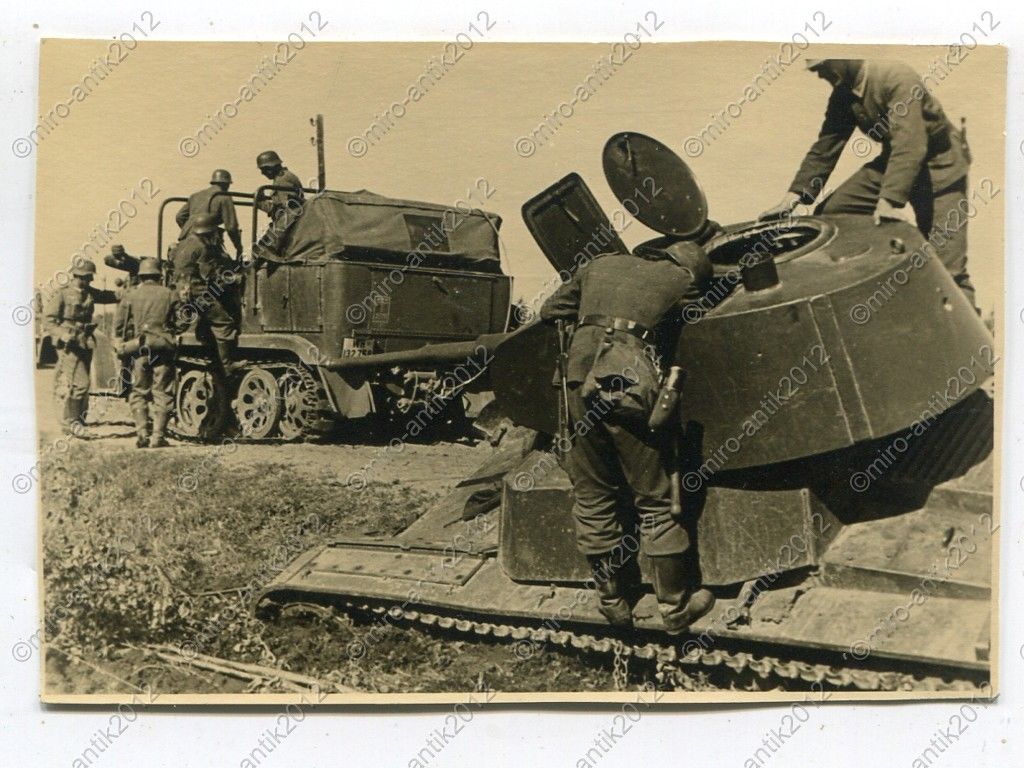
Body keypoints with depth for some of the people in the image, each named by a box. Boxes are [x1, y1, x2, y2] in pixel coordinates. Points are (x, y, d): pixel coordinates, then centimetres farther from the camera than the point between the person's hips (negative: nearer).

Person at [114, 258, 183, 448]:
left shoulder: (130, 295, 4)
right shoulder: (169, 295, 3)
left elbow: (118, 327, 2)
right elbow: (180, 323, 1)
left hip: (138, 349, 0)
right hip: (163, 348, 0)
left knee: (139, 392, 11)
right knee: (162, 393, 5)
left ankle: (141, 432, -1)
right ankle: (158, 436, 2)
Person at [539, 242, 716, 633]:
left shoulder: (599, 264, 25)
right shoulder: (681, 279, 15)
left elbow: (550, 311, 26)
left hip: (581, 378, 4)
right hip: (631, 382, -3)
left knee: (593, 499, 14)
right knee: (656, 501, 7)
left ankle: (613, 600, 23)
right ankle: (676, 604, 16)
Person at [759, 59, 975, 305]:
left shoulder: (898, 79, -27)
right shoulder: (843, 95, -3)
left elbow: (908, 146, -37)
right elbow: (825, 146, 2)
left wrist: (889, 200, -48)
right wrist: (793, 196, -8)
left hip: (938, 166, -7)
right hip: (891, 162, 7)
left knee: (947, 266, -13)